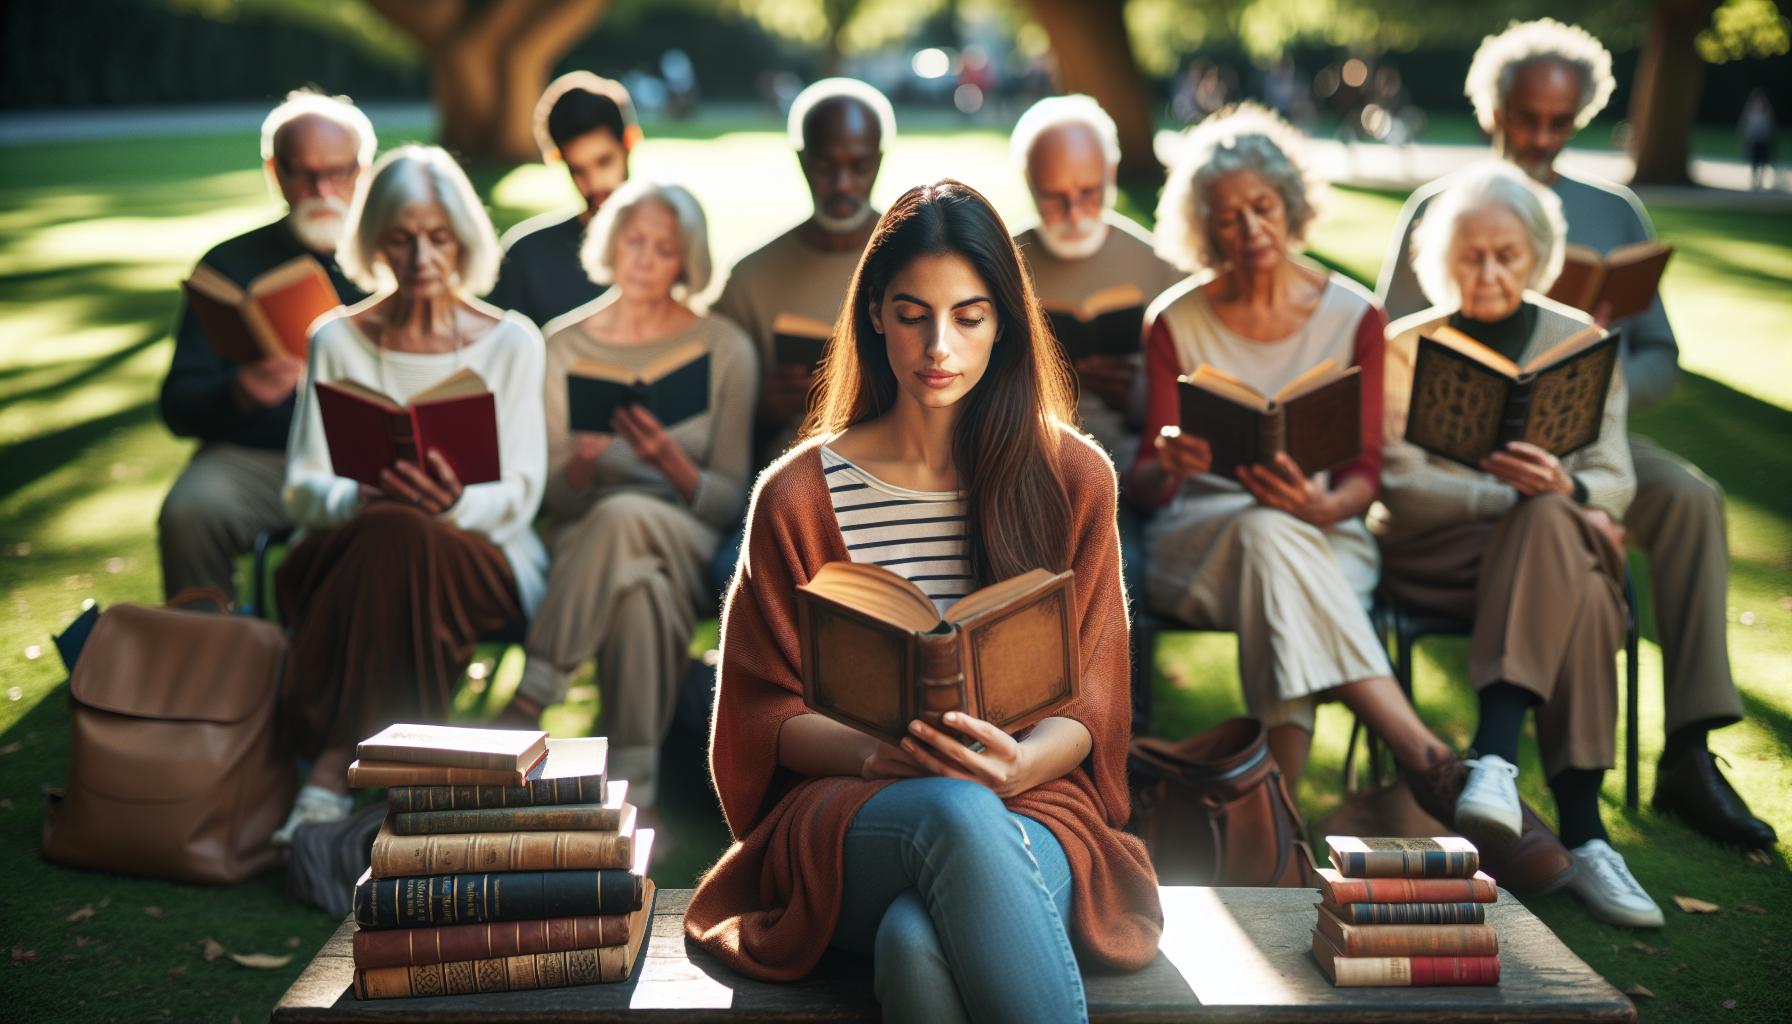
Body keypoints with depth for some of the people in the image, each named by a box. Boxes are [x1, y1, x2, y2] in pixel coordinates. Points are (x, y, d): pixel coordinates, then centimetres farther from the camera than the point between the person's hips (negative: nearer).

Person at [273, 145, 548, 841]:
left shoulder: (510, 341, 6)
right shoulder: (338, 340, 9)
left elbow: (519, 492, -2)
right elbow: (302, 489, 2)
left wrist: (456, 503, -25)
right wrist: (363, 500, -22)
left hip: (481, 558, -1)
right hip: (349, 550, 1)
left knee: (402, 537, -36)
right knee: (386, 527, -36)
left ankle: (331, 771, -38)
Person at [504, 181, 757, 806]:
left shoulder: (723, 348, 6)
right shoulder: (565, 346, 10)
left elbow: (730, 502, 3)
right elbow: (556, 498, 7)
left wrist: (672, 464, -18)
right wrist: (581, 462, -17)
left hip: (690, 549, 0)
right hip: (584, 541, 1)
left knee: (625, 515, -39)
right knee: (641, 585, -39)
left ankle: (532, 698, -33)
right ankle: (632, 786, -38)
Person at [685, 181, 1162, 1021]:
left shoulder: (1073, 478, 9)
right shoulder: (799, 495, 6)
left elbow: (1087, 707, 7)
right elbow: (767, 714, 6)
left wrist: (1019, 763, -18)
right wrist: (880, 752, -16)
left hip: (1029, 807, 0)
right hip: (845, 819, 1)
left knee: (918, 942, -39)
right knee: (957, 815, -39)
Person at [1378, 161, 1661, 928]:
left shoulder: (1581, 340, 11)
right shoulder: (1408, 347, 6)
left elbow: (1615, 481, 2)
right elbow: (1400, 482, -7)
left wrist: (1561, 489, -23)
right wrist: (1516, 496, -20)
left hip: (1562, 536, 2)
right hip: (1434, 550, -2)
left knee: (1552, 521, -37)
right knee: (1578, 588, -35)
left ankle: (1495, 758, -43)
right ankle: (1581, 835, -40)